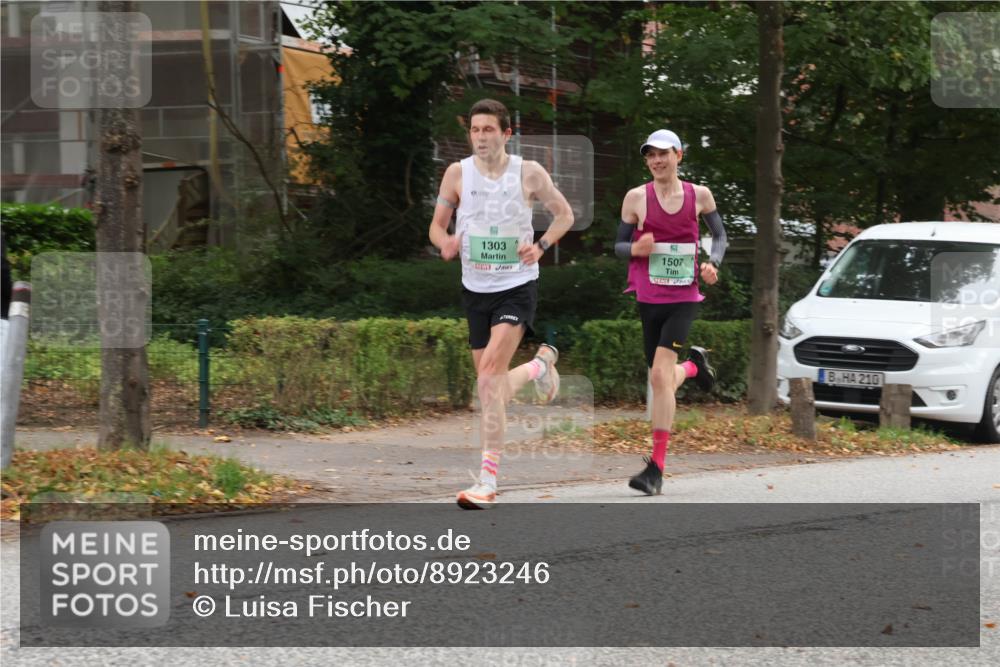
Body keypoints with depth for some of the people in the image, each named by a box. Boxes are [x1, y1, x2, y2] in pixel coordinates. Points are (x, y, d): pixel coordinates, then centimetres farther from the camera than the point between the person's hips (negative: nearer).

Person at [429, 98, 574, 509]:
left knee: (490, 374, -21)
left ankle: (488, 481, -22)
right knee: (491, 386, 10)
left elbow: (564, 214, 8)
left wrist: (540, 246, -9)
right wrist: (445, 243, -19)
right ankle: (540, 364, 46)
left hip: (517, 286, -4)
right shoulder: (458, 173, -2)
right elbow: (437, 226, 5)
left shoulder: (529, 173, -5)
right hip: (475, 289, 4)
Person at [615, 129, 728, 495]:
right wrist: (636, 249, -18)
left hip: (683, 298, -2)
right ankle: (695, 364, 49)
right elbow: (619, 245, 5)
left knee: (660, 375, -16)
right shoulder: (636, 197, -1)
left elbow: (720, 235, 16)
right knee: (662, 379, 11)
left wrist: (712, 263, -4)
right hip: (648, 299, 2)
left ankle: (656, 466, -15)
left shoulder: (699, 195, 1)